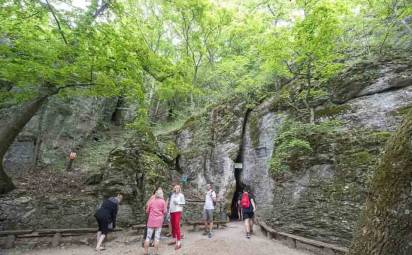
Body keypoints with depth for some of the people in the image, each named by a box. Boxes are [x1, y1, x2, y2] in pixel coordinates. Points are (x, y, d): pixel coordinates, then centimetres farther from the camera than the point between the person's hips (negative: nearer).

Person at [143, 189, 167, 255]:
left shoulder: (151, 200, -1)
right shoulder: (163, 201, -6)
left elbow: (147, 211, 5)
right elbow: (165, 211, -3)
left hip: (151, 221, 2)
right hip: (159, 221, -1)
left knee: (148, 236, 9)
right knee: (157, 237, 5)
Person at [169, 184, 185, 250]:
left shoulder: (181, 195, 0)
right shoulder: (172, 195, 14)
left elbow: (183, 203, -2)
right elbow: (170, 203, 14)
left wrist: (178, 203, -17)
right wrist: (169, 212, 11)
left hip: (177, 211, -6)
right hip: (172, 212, 6)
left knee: (177, 226, -11)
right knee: (173, 226, 10)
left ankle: (179, 242, -9)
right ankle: (174, 239, 24)